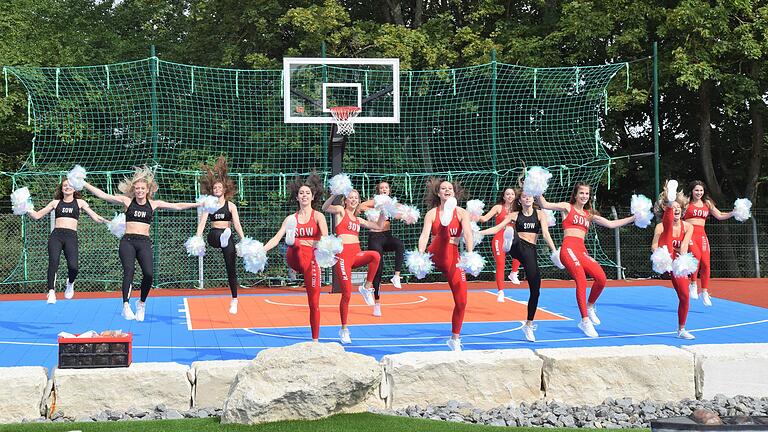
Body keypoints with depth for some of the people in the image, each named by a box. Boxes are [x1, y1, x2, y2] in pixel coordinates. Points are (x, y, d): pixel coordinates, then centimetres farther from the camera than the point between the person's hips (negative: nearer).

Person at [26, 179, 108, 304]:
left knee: (73, 266, -17)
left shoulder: (79, 202, 16)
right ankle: (51, 292, -14)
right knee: (53, 262, -19)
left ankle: (70, 284, 16)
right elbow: (37, 216, 17)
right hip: (56, 235, 1)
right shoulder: (56, 203, 18)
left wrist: (108, 222, -1)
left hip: (71, 236, -1)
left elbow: (95, 217, 13)